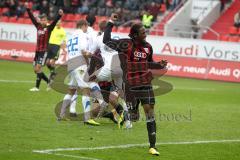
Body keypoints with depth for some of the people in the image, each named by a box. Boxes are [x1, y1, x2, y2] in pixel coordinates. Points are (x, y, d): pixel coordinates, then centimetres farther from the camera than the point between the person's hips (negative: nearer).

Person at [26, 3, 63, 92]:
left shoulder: (49, 28, -4)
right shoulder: (38, 26, 9)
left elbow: (55, 21, -18)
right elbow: (32, 18, 16)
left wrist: (59, 15, -34)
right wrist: (28, 9, 17)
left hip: (44, 51, -6)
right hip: (37, 50, 6)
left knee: (38, 68, -13)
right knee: (36, 69, 8)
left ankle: (37, 87, -7)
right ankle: (49, 82, 24)